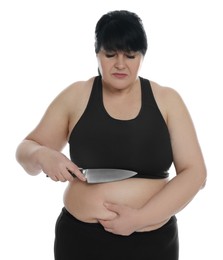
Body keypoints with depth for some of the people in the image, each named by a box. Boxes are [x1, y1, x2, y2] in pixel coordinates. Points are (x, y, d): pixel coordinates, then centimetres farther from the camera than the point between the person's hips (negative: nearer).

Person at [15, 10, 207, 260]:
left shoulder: (167, 100, -2)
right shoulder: (75, 96, -2)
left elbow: (194, 172, -6)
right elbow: (26, 149, 5)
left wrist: (139, 218, -17)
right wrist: (43, 156, -18)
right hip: (80, 239, 0)